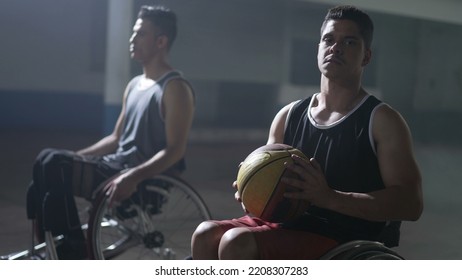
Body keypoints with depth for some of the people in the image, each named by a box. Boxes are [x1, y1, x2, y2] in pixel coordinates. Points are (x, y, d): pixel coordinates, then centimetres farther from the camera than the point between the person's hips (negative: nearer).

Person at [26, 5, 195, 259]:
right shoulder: (134, 85, 17)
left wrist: (133, 176, -31)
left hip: (145, 179, -9)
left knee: (55, 165, -23)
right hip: (116, 166, 9)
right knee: (49, 161, -10)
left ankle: (73, 252, -15)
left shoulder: (175, 88, -9)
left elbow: (175, 151, -17)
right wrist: (75, 156, 10)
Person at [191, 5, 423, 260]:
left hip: (343, 246, -6)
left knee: (237, 243, -26)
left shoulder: (382, 121, -4)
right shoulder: (289, 115, 12)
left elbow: (411, 203, -13)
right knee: (206, 235, -16)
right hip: (288, 224, 6)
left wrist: (330, 197, -24)